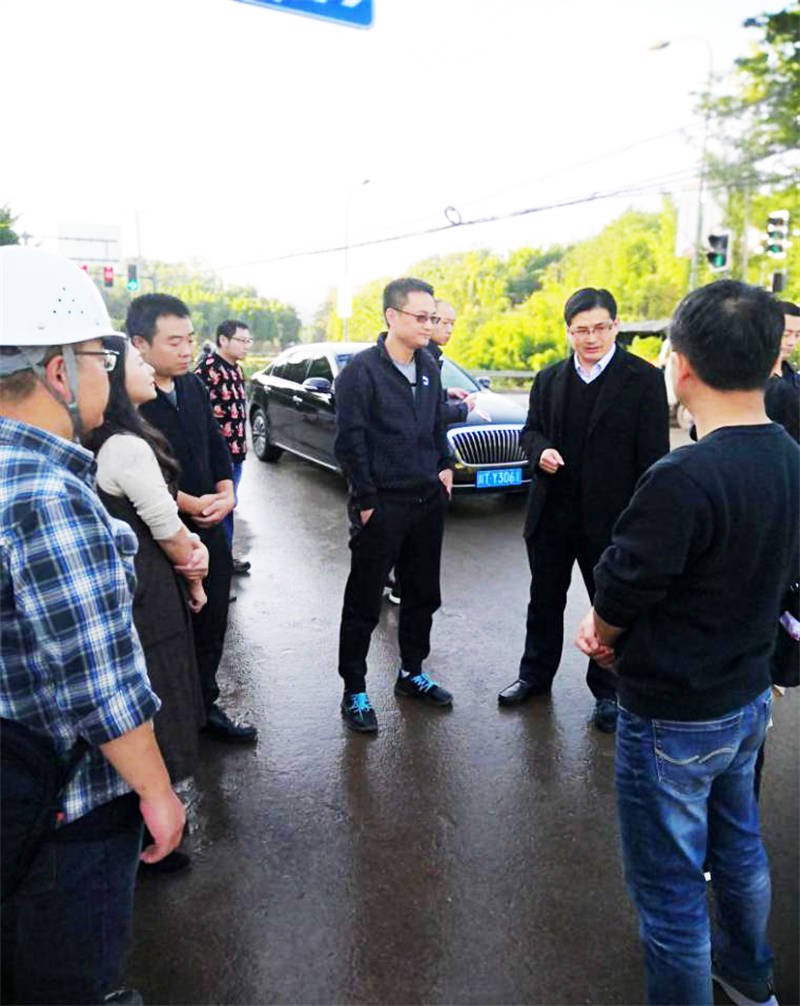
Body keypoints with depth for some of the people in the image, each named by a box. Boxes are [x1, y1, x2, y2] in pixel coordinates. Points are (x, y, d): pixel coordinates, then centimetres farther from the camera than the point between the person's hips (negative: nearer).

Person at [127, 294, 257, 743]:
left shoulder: (193, 386, 8)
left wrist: (226, 494, -4)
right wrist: (192, 504, -23)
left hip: (208, 529, 7)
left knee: (212, 624, 18)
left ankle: (206, 704, 37)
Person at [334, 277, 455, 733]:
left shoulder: (429, 366, 9)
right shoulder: (362, 370, -12)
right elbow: (350, 442, -13)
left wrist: (445, 466, 8)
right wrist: (367, 501, -14)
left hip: (428, 500, 7)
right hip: (382, 506, -7)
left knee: (423, 594, 16)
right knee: (364, 603, 4)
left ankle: (412, 673, 35)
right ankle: (354, 691, 18)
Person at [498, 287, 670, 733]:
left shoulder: (644, 379, -7)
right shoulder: (549, 379, 7)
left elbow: (653, 454, -9)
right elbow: (530, 429, 15)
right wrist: (541, 450, -10)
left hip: (610, 515, -4)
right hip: (552, 512, 4)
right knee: (545, 600, 18)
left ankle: (607, 691, 30)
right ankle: (536, 674, 37)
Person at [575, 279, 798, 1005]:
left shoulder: (682, 480, -31)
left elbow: (618, 595, -22)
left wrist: (604, 634, 3)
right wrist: (614, 626, -3)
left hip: (674, 720, -8)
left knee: (670, 889, 12)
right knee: (739, 844, 29)